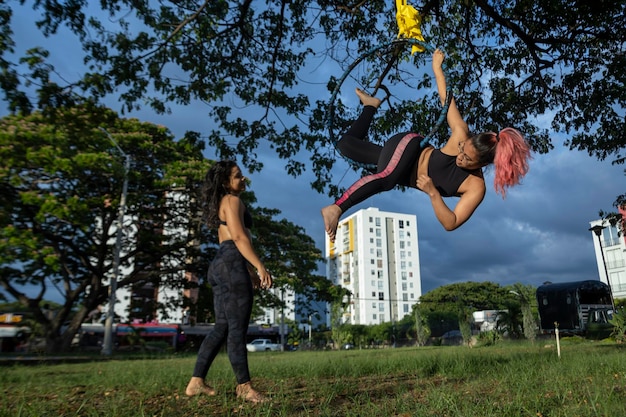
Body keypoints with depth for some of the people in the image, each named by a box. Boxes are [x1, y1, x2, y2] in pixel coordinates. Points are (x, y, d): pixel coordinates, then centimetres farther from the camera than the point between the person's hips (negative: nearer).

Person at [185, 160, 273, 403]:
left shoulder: (222, 204, 27)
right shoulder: (232, 201, -3)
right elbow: (239, 237, -16)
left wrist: (250, 272, 26)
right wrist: (260, 267, -21)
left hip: (221, 265, 10)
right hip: (232, 265, -10)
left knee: (222, 328, 10)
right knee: (237, 328, -7)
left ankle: (196, 382, 13)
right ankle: (244, 387, -1)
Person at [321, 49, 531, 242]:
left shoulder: (476, 187, -24)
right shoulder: (462, 135, -24)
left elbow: (450, 223, -29)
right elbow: (446, 100, -10)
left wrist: (433, 193, -41)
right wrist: (436, 67, -8)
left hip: (407, 168, 2)